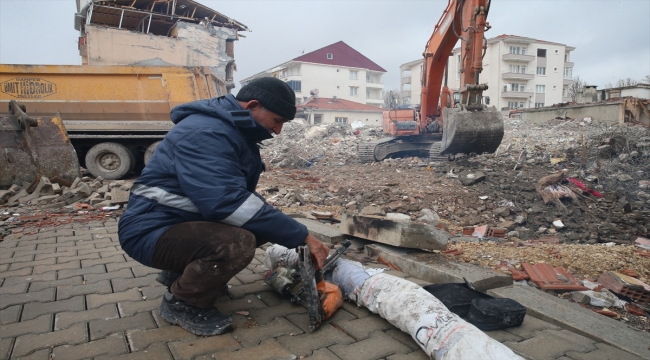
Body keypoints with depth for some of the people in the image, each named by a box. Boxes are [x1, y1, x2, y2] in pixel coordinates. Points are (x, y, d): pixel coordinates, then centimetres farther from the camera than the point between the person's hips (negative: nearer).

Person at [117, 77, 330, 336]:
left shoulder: (234, 131, 9)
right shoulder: (205, 132, -23)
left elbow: (240, 194, 10)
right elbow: (227, 201, -34)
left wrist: (296, 234, -3)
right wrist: (301, 236, -30)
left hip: (190, 220, 10)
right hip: (153, 231, -10)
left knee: (267, 225, 4)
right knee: (238, 243, -33)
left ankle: (181, 271, 14)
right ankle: (180, 302, -4)